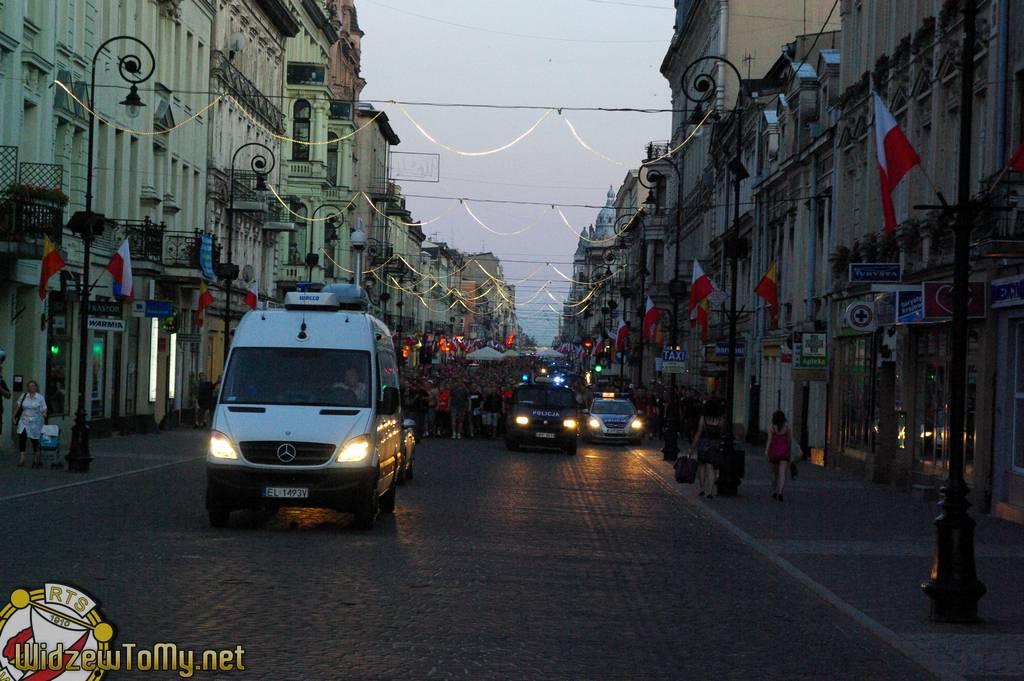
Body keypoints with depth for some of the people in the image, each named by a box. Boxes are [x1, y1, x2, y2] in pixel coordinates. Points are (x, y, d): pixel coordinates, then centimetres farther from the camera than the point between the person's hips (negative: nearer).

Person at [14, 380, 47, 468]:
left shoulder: (40, 398, -1)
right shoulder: (23, 396, 5)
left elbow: (44, 410, -3)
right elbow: (18, 408, 10)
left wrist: (44, 414, -24)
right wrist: (14, 417, 7)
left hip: (35, 422, -1)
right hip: (24, 421, 1)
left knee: (35, 440, 4)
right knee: (21, 437, -14)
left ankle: (35, 459, 22)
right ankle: (22, 458, -13)